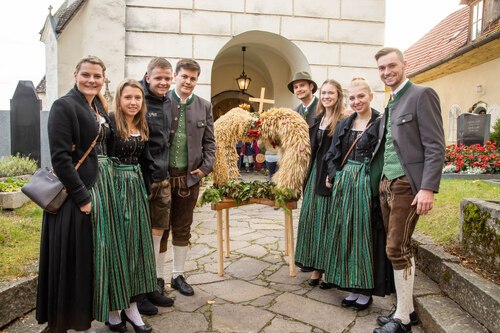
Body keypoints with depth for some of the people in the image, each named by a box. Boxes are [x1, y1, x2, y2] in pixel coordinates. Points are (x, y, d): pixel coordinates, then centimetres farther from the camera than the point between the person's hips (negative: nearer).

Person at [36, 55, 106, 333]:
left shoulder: (101, 108, 12)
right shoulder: (63, 106, -11)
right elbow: (60, 157, -17)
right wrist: (82, 197, -18)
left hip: (96, 193, 8)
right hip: (72, 197, -8)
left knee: (89, 259, 16)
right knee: (70, 260, 3)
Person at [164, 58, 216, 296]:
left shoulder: (204, 106, 7)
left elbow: (209, 141, 10)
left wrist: (206, 167, -2)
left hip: (190, 176, 3)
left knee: (182, 229, 14)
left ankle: (178, 275, 30)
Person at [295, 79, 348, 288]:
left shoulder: (344, 120, -9)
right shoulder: (318, 119, 13)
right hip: (316, 174, 7)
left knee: (329, 221, -1)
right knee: (313, 220, 8)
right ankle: (315, 268, 18)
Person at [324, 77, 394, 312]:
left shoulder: (380, 124, -5)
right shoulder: (345, 124, 12)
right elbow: (332, 154, 13)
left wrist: (379, 186, -18)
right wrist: (332, 176, 0)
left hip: (367, 186, -5)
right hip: (344, 185, 6)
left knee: (365, 234, 1)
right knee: (346, 234, 9)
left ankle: (366, 289, 17)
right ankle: (353, 286, 23)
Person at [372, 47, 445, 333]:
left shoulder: (422, 95, -7)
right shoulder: (391, 103, 18)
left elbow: (436, 146, -14)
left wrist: (428, 189, -20)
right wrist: (382, 181, 11)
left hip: (408, 184, -8)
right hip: (387, 184, 8)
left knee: (397, 249, -5)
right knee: (401, 249, 13)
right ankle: (407, 308, 26)